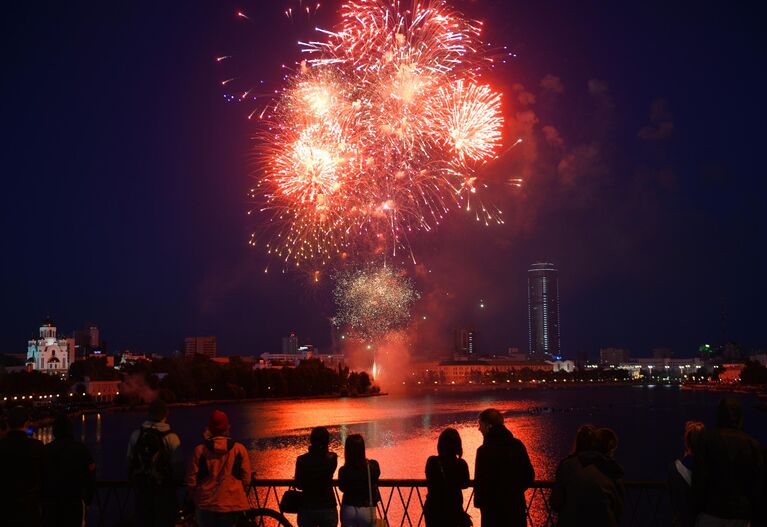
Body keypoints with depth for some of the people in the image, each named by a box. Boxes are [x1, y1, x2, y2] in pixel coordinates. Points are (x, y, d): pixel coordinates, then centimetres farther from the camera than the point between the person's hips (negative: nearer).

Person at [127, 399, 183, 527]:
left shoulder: (136, 435, -2)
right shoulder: (171, 438, -14)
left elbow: (129, 462, 4)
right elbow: (177, 467, -12)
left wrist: (133, 482, 18)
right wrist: (176, 482, 7)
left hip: (141, 489, 4)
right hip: (164, 491, -3)